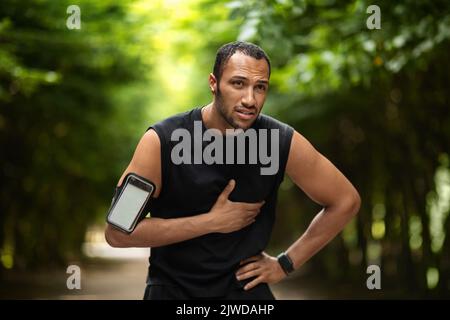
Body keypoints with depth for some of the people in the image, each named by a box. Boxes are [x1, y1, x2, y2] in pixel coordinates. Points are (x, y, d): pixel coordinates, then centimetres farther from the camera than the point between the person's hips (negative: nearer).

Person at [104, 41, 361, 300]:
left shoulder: (283, 142, -13)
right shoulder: (162, 141, -17)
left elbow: (346, 201, 1)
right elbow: (117, 232, -18)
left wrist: (285, 264, 0)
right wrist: (212, 221, -19)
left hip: (245, 287, 1)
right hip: (171, 288, -1)